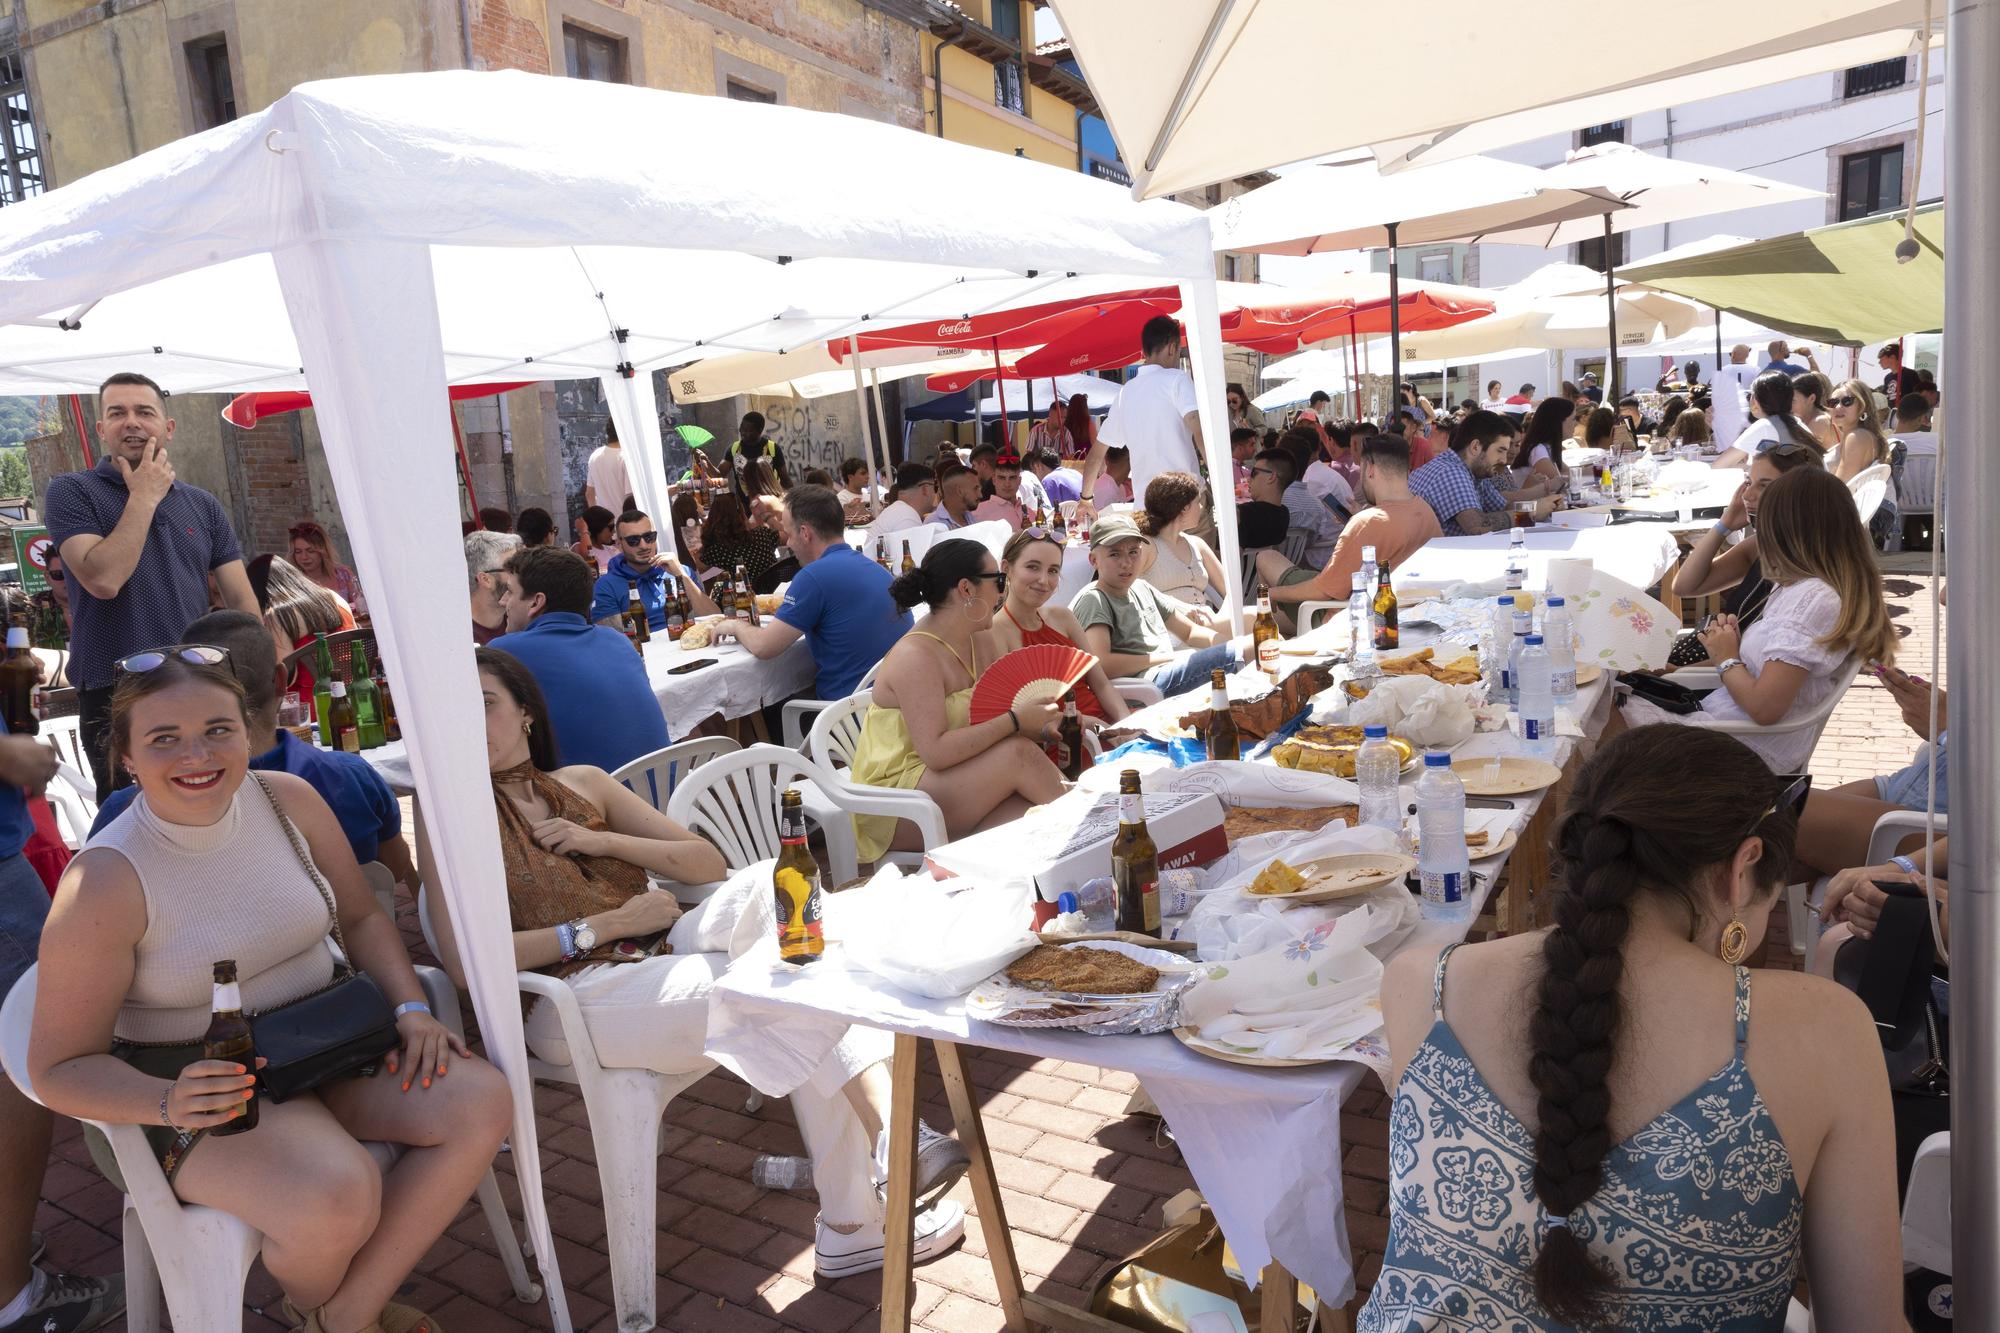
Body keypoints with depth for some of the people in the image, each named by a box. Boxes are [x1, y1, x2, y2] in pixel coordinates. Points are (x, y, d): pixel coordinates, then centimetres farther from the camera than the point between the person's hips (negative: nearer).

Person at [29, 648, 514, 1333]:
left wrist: (411, 1008, -7)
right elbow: (61, 1068, -10)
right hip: (207, 1083, -5)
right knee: (338, 1195, -31)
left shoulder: (289, 800, -4)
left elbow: (361, 918, 9)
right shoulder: (104, 882, -17)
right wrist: (168, 1103, -29)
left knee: (481, 1100, -17)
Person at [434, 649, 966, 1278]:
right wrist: (608, 925, -12)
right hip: (573, 999, -4)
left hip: (659, 953, 5)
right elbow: (466, 959, -11)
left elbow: (708, 861, 14)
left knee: (771, 885, -25)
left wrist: (604, 841, -1)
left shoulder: (583, 782, 17)